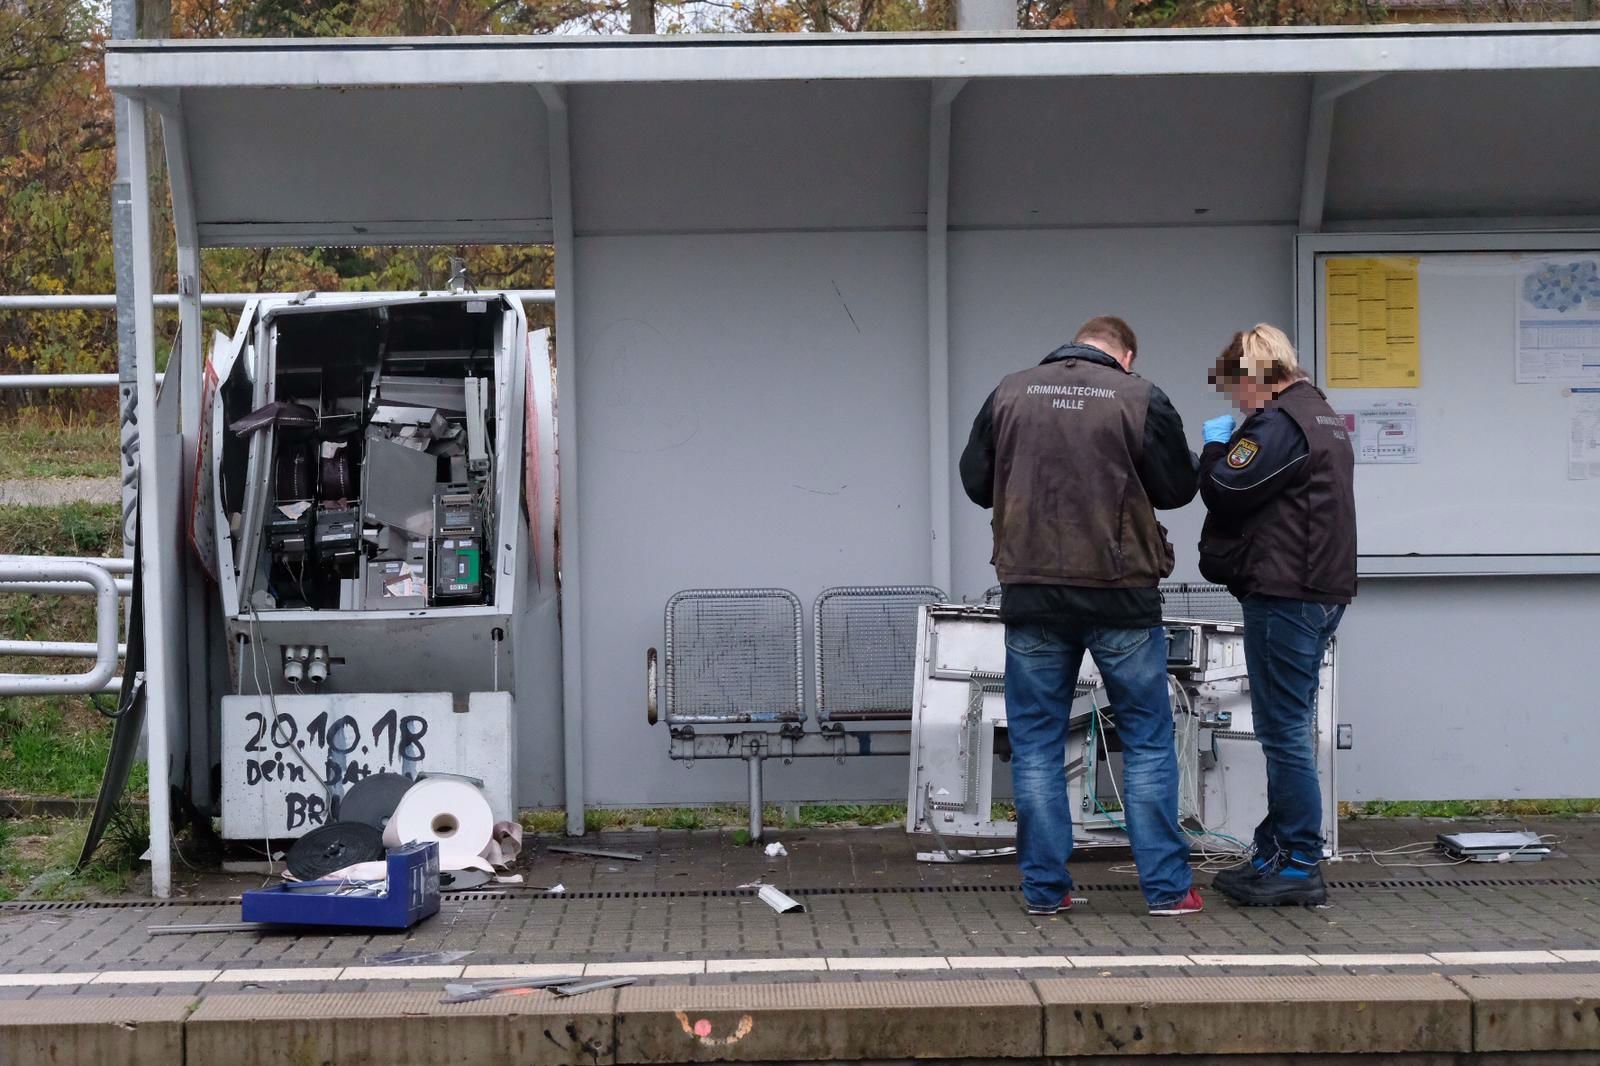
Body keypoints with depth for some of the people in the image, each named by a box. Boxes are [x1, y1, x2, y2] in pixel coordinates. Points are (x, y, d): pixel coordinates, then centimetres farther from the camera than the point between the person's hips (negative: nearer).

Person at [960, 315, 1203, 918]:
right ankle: (1166, 887, 10)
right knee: (1147, 741, 9)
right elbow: (1177, 489, 1)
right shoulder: (1140, 399, -5)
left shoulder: (1010, 394, 3)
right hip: (1121, 594, -2)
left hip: (1032, 596, 2)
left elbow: (975, 483, 9)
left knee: (1036, 745, 10)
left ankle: (1044, 888, 11)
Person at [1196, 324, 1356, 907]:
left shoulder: (1280, 422, -14)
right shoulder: (1323, 417, 19)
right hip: (1321, 591, 11)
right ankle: (1276, 854, 21)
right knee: (1289, 731, 15)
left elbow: (1224, 490, -15)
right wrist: (1231, 446, 12)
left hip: (1284, 595, -11)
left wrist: (1215, 447, 3)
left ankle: (1298, 865, -2)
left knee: (1285, 732, -6)